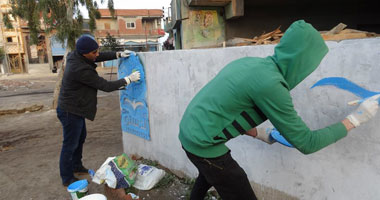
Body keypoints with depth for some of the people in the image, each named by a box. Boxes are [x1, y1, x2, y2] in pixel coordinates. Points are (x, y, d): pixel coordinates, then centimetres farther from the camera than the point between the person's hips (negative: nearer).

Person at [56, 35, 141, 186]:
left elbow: (100, 56, 10)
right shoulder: (81, 70, -32)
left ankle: (76, 166, 42)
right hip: (70, 111, -10)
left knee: (81, 137, 24)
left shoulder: (75, 56, -6)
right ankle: (67, 178, 20)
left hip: (75, 108, 10)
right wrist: (129, 79, -16)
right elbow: (106, 86, -24)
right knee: (70, 145, 4)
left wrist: (118, 54, 0)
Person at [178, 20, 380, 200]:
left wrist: (259, 134, 21)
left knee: (209, 175, 35)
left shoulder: (249, 62, 3)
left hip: (188, 130, 9)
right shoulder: (271, 83, -23)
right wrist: (355, 119, -3)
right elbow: (306, 143, -13)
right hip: (203, 145, -9)